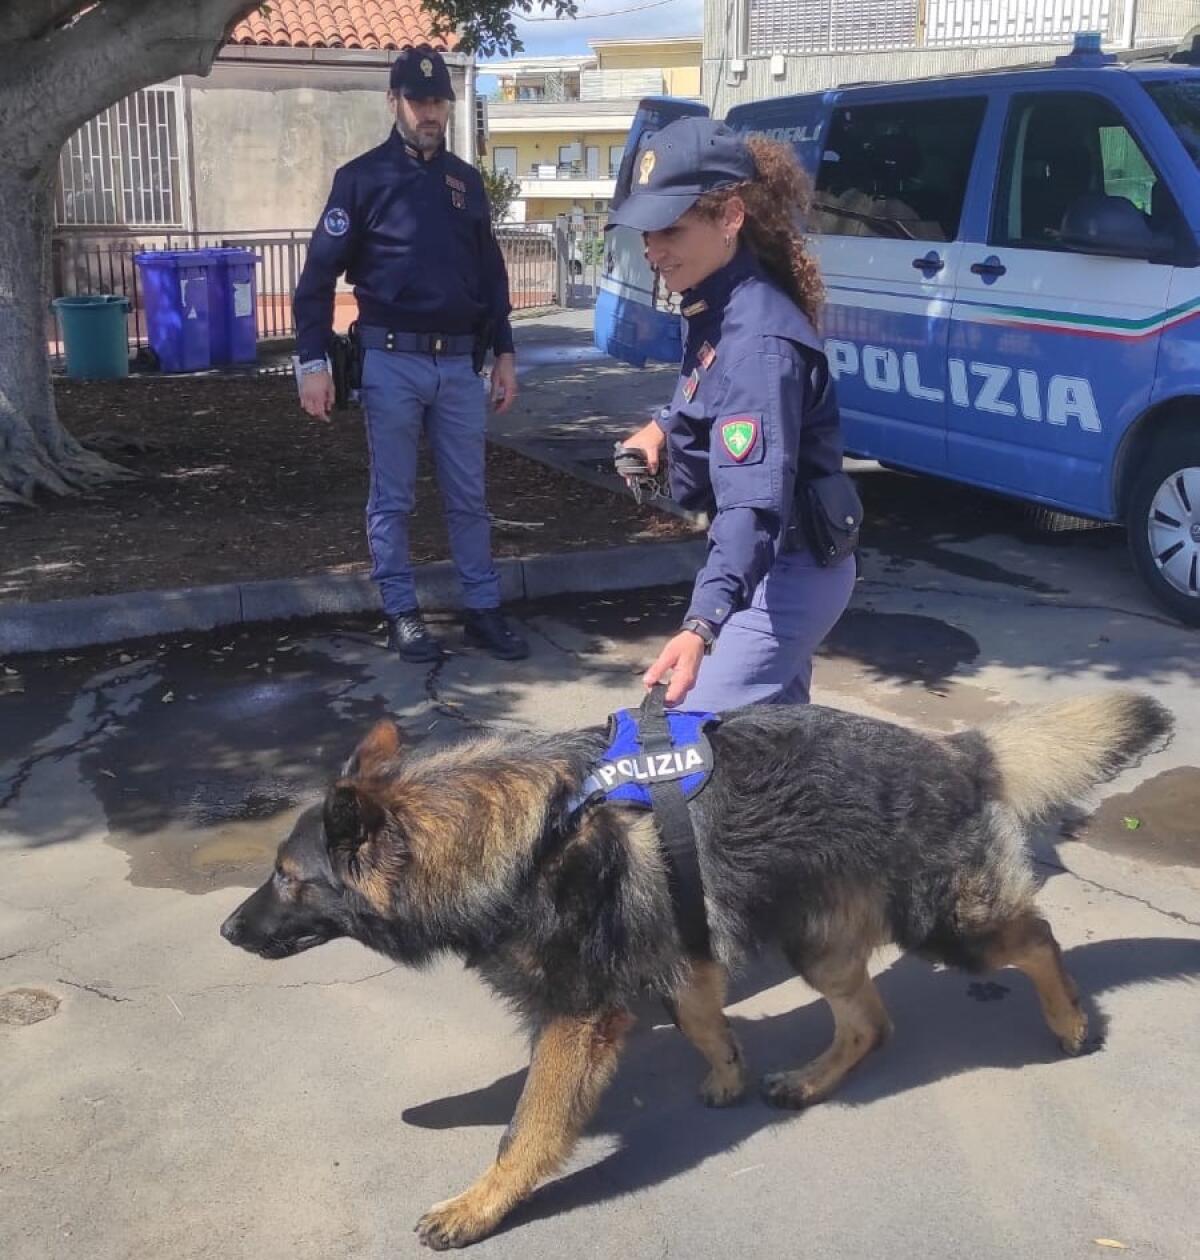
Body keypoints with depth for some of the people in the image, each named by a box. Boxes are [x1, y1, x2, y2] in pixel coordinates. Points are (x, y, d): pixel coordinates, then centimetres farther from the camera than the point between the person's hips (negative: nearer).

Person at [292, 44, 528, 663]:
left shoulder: (465, 181, 13)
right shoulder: (362, 178, -1)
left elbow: (491, 274, 18)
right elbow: (319, 273, -3)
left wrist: (503, 353, 13)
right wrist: (312, 361, -10)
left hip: (459, 362, 4)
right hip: (391, 362, -4)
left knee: (468, 497, 8)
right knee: (392, 499, 4)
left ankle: (483, 610, 16)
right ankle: (401, 613, 15)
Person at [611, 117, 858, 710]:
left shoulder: (757, 340, -29)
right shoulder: (714, 306, 1)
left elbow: (755, 501, -41)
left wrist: (702, 625, -54)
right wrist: (664, 425, 5)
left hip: (786, 572, -10)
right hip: (779, 566, 10)